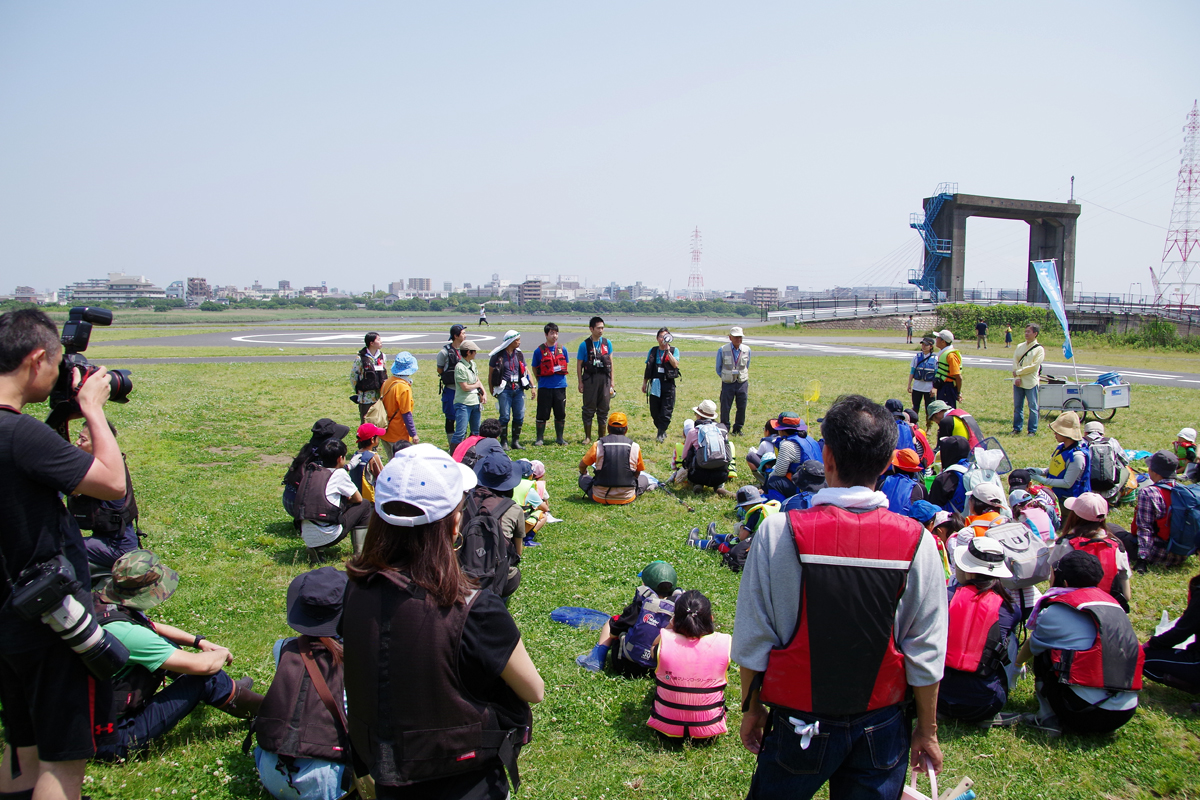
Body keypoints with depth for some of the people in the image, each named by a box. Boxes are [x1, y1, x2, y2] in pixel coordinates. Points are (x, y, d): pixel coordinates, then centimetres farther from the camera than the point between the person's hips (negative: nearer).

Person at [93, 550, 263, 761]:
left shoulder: (101, 604, -3)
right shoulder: (126, 634, -30)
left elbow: (154, 628, 17)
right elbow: (201, 665, -23)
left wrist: (200, 642, 10)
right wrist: (222, 654, -1)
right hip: (113, 741, -9)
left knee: (164, 643, 15)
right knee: (205, 676, -11)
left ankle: (228, 689, 32)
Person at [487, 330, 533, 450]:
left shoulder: (519, 354, 11)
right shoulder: (498, 355, -3)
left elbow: (526, 370, 17)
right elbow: (490, 373, 3)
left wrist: (532, 386, 13)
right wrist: (491, 390, 2)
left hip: (518, 389, 5)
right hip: (504, 389, -4)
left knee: (519, 416, 3)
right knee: (505, 416, -3)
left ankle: (516, 441, 14)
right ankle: (504, 442, 7)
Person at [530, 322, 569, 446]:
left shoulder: (562, 350, 6)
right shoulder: (539, 351, -2)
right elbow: (535, 369, 6)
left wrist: (561, 378, 8)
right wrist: (541, 381, 2)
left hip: (560, 386, 3)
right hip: (544, 387, -2)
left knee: (560, 414, 8)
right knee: (542, 414, 1)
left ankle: (559, 438, 20)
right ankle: (539, 438, 12)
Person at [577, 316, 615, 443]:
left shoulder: (607, 343, 6)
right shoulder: (585, 345, -4)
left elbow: (610, 362, 11)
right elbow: (579, 364, -1)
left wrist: (612, 380, 8)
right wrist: (580, 382, -5)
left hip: (604, 378, 3)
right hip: (590, 379, -3)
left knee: (603, 409, 7)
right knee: (589, 409, 2)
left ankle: (601, 436, 17)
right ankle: (587, 437, 12)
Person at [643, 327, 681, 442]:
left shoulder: (674, 350, 2)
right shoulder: (653, 351, 12)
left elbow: (675, 364, -15)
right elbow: (647, 368, 17)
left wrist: (668, 351, -20)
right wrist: (644, 382, 14)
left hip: (668, 384, -3)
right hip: (655, 384, 4)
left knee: (666, 411, -7)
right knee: (654, 411, 5)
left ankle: (661, 434, -4)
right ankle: (662, 431, 20)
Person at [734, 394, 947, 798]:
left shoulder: (778, 532, -18)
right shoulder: (916, 541, -13)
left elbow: (753, 638, -10)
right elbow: (926, 652, -6)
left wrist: (751, 708, 6)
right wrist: (927, 730, 8)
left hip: (799, 726, -1)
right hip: (881, 729, 2)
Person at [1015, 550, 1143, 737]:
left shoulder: (1055, 612, -5)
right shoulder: (1112, 603, 12)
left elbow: (1030, 649, 14)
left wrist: (1016, 661, 39)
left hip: (1085, 713, -6)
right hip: (1126, 713, 7)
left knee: (1042, 653, 13)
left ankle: (1049, 719, 6)